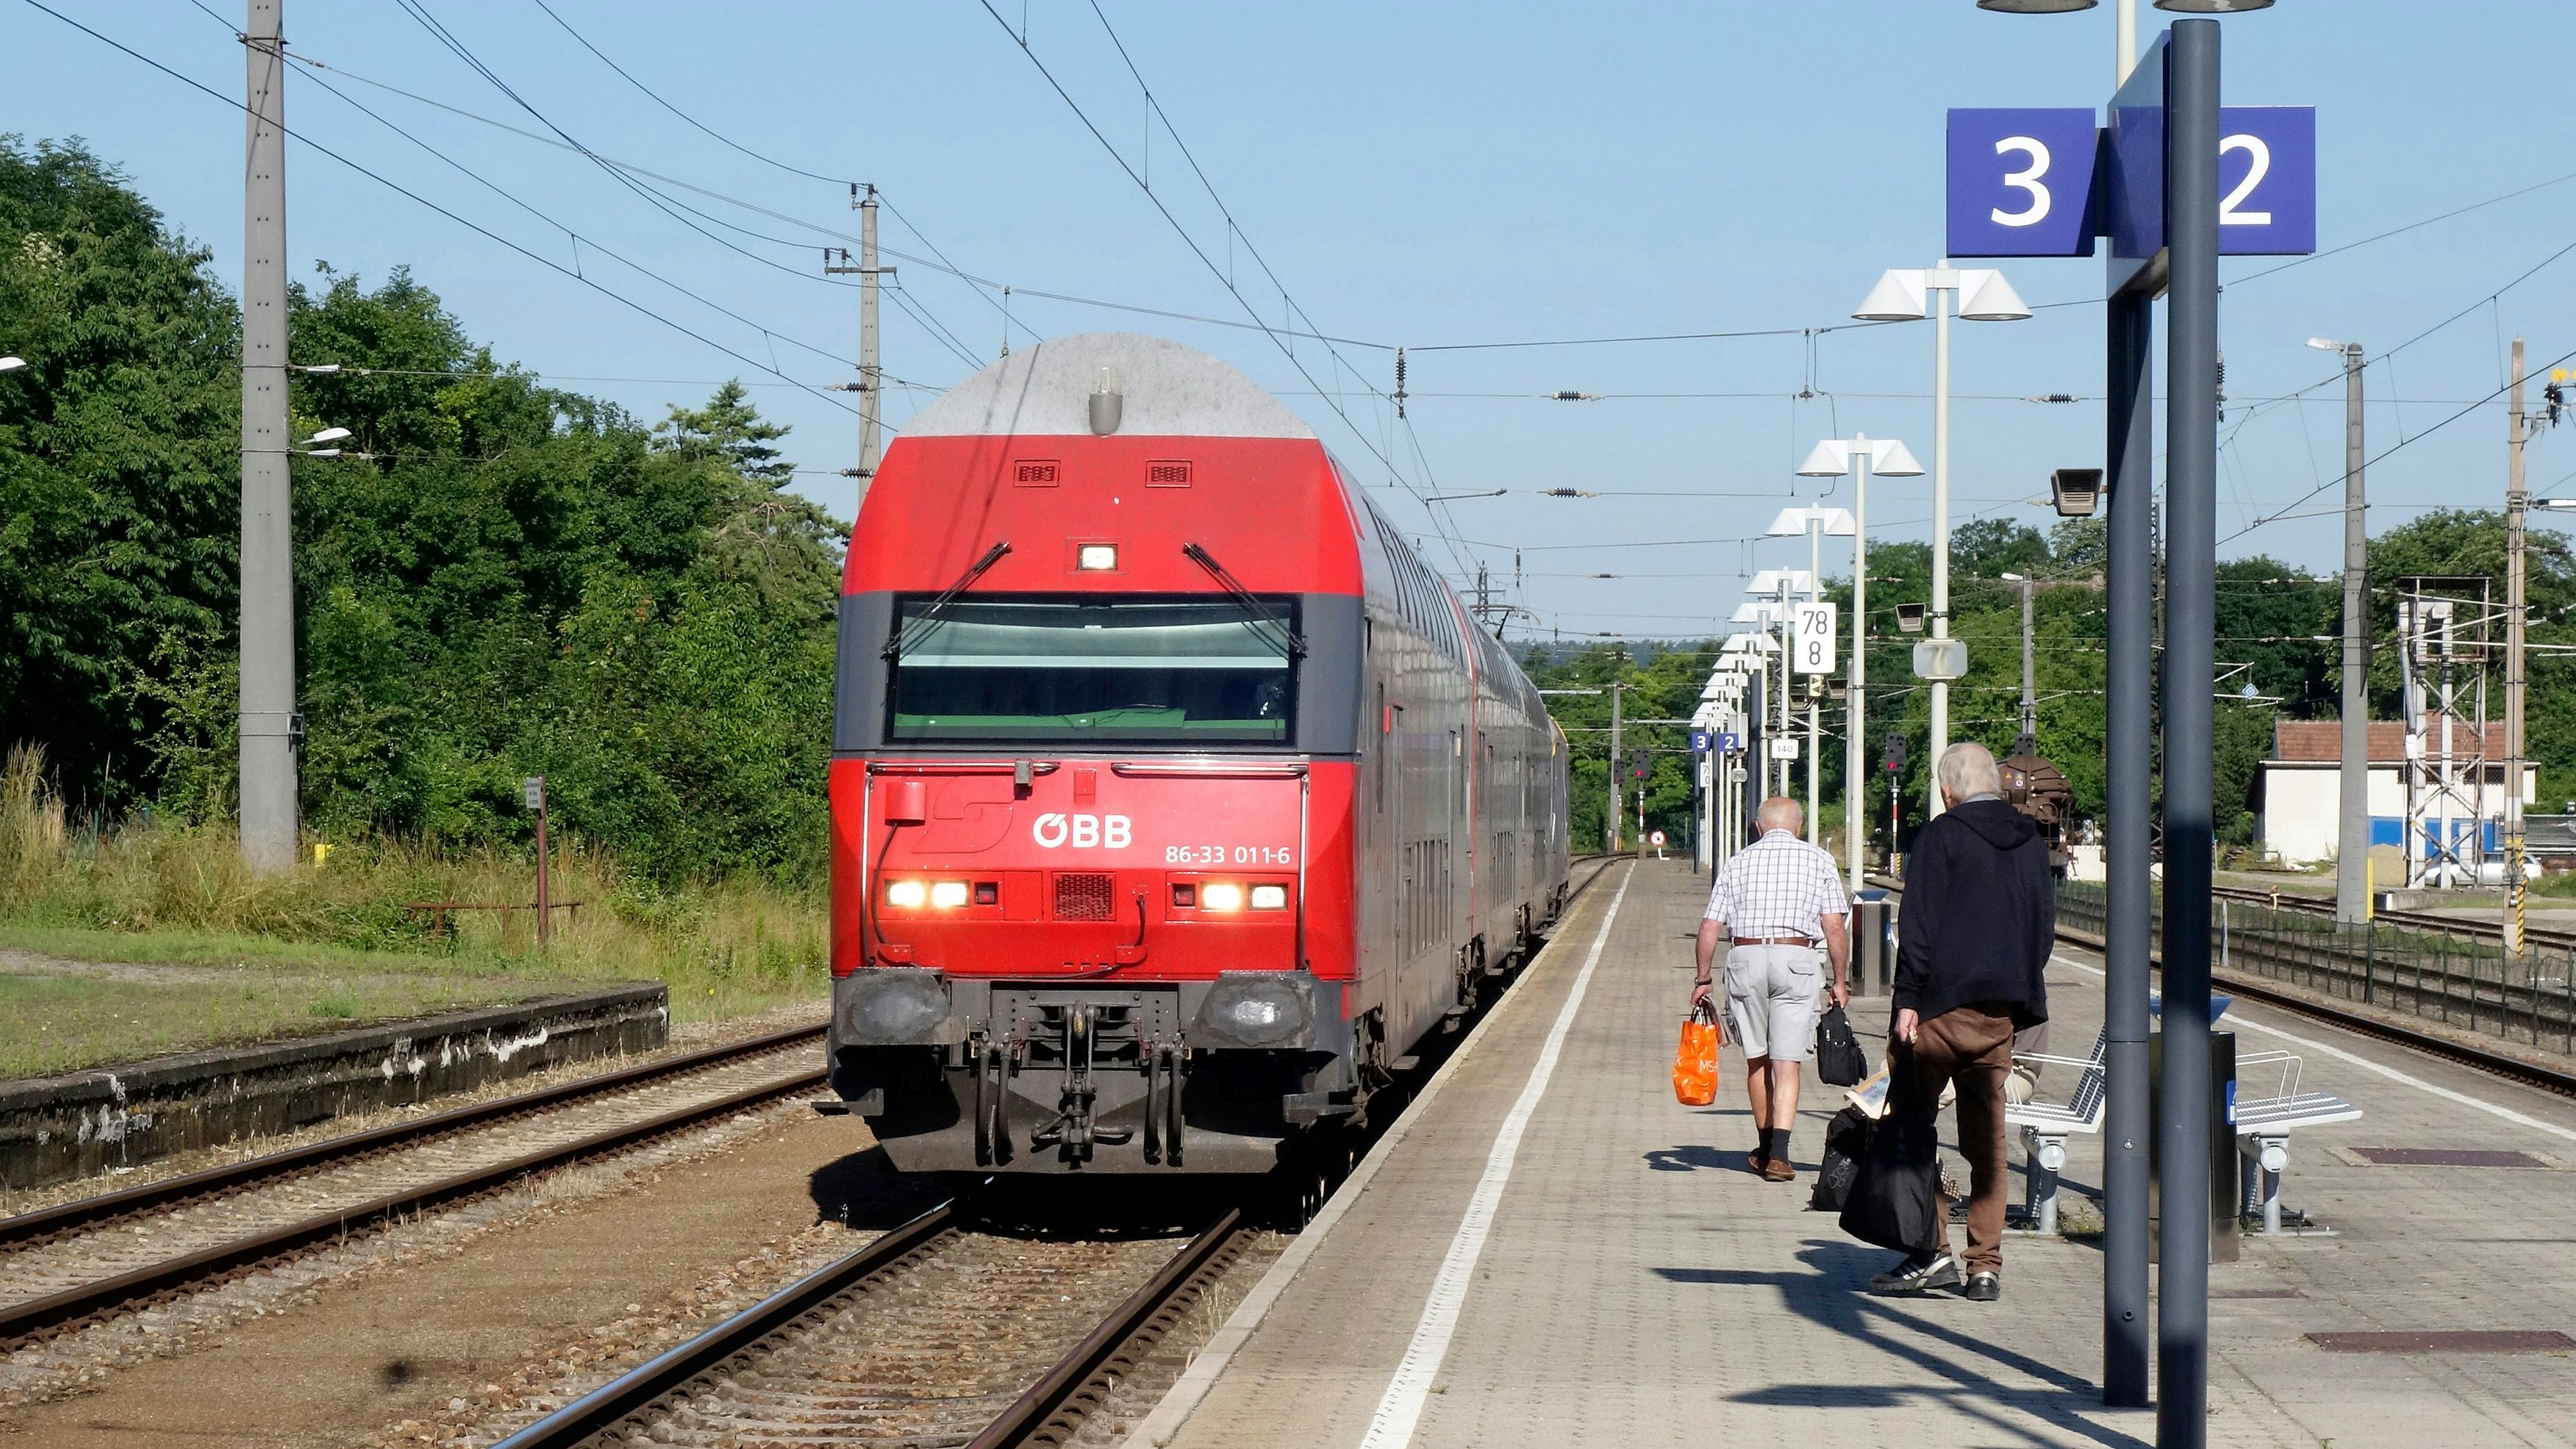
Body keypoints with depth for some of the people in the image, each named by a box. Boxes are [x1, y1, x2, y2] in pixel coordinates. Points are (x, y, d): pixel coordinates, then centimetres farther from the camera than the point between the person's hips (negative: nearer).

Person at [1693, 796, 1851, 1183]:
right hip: (1796, 959, -2)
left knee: (1756, 1060, 15)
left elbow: (1710, 926, 7)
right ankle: (1778, 1154, -14)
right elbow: (1835, 926, -1)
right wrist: (1839, 981, 5)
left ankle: (1765, 1148, 25)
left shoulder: (1738, 863, 12)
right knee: (1787, 1063, -2)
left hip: (1745, 958, 2)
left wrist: (1703, 980, 13)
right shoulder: (1818, 861, 7)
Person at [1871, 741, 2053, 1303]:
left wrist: (1907, 1000, -12)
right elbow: (2045, 925, 15)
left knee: (1912, 1124, 3)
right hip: (2003, 1012, 6)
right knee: (1987, 1136, 8)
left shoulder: (1942, 836, -7)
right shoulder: (2031, 841, 11)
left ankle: (1932, 1251, -5)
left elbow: (1918, 924, -12)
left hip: (1944, 1003, -6)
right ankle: (1985, 1266, 6)